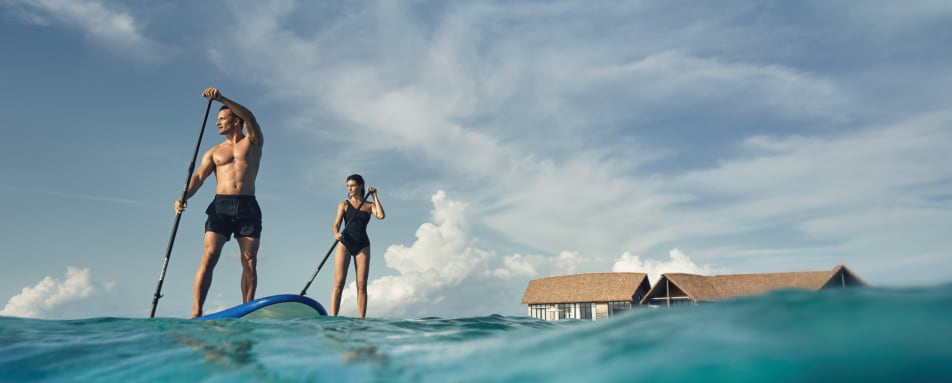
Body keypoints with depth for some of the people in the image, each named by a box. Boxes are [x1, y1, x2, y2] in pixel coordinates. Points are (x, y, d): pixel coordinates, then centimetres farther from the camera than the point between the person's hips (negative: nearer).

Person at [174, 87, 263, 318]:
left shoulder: (253, 142, 14)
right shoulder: (214, 152, 20)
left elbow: (249, 116, -5)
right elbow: (199, 177, 6)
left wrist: (221, 99, -15)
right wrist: (184, 198, -12)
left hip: (247, 206, -1)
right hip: (220, 206, 2)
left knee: (250, 263, -4)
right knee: (208, 258, -12)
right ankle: (196, 313, -16)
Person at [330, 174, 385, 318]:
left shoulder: (369, 205, 12)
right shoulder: (344, 204, 10)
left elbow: (381, 215, -7)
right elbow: (336, 224, 1)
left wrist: (375, 196, 0)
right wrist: (336, 234, -22)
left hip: (362, 245, 1)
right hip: (345, 243, -1)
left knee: (362, 285, -4)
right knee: (339, 283, -10)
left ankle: (361, 320, -4)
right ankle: (332, 319, -12)